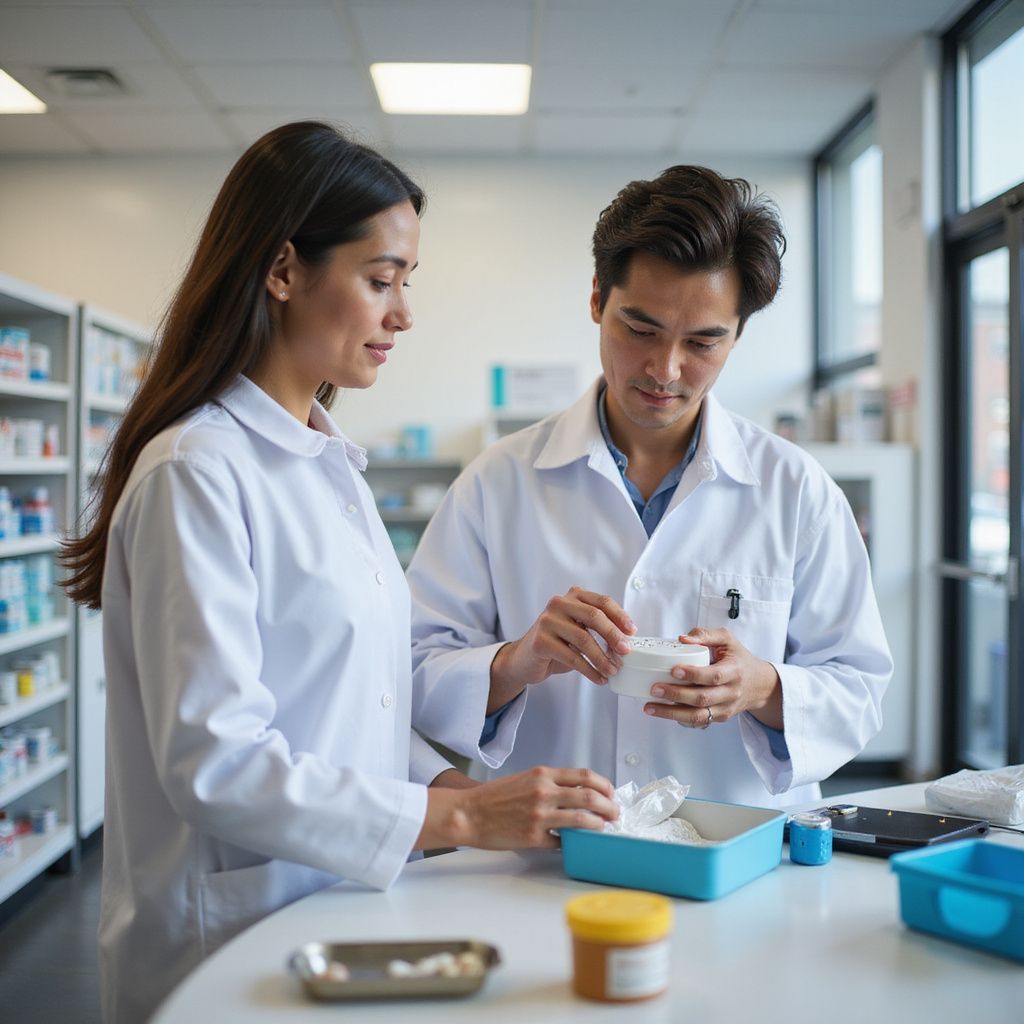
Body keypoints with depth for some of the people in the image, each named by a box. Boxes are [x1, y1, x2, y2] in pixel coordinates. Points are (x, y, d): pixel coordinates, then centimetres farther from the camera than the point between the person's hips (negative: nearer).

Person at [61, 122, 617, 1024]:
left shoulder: (330, 461, 10)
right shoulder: (194, 473, -17)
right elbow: (215, 762, -22)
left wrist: (462, 784, -2)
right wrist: (459, 817, -21)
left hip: (342, 908, 8)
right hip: (232, 940, -7)